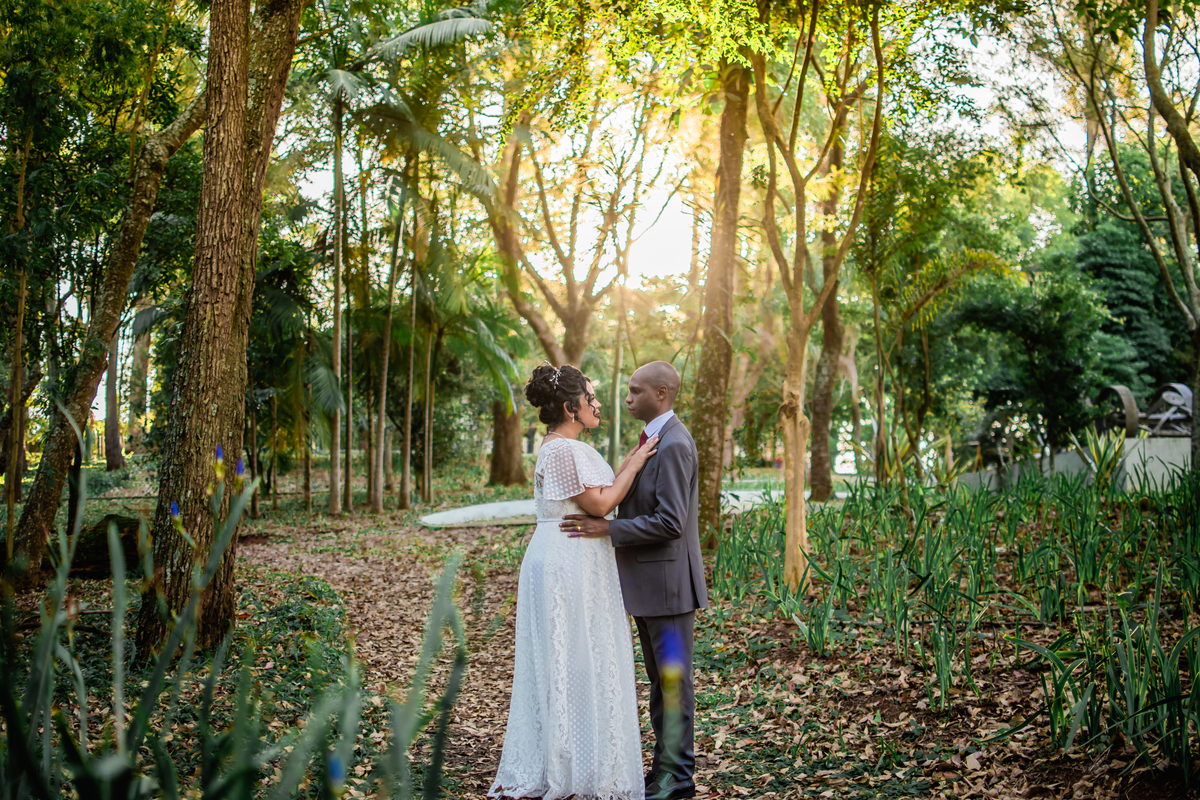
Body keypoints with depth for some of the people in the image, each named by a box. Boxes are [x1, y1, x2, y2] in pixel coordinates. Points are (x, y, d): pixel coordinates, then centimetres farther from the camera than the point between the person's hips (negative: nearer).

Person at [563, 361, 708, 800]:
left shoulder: (673, 444, -18)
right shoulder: (657, 439, 14)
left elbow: (670, 521, -24)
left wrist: (608, 528, -23)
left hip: (668, 581, -10)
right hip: (646, 582, 10)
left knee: (674, 679, 1)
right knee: (659, 679, 15)